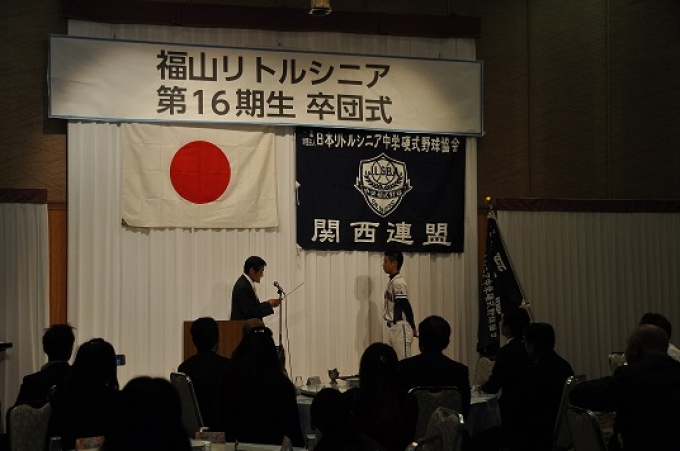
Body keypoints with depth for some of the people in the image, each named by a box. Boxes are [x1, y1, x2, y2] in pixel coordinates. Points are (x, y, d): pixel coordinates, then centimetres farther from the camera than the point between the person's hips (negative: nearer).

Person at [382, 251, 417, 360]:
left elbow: (406, 307, -15)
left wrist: (413, 328, -10)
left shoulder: (398, 283, -16)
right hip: (392, 327, 9)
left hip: (400, 328, -9)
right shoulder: (391, 281, 13)